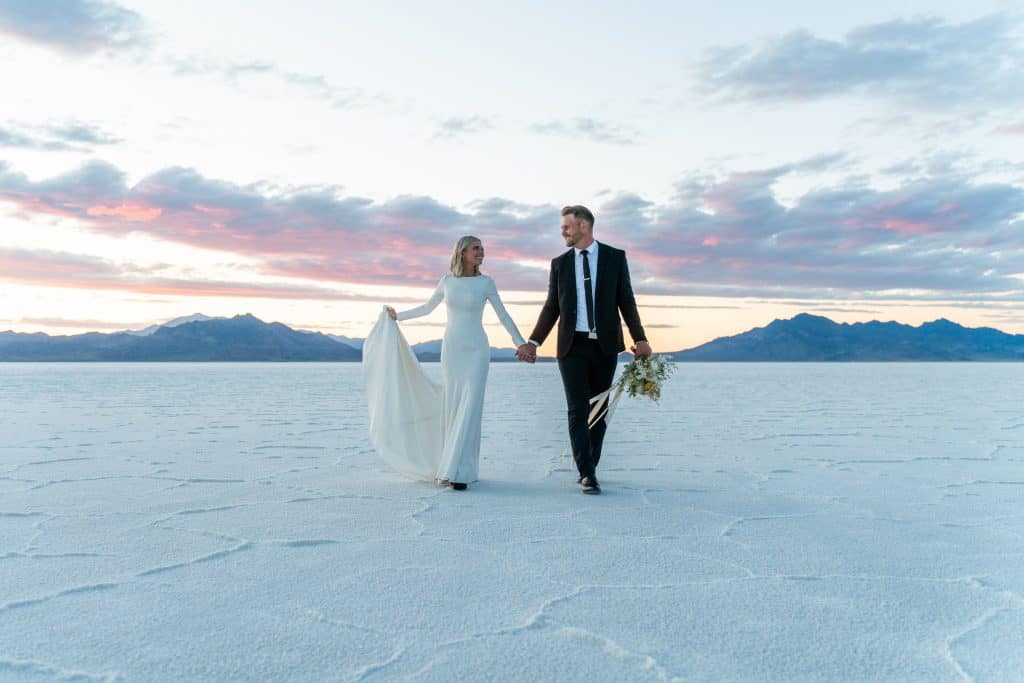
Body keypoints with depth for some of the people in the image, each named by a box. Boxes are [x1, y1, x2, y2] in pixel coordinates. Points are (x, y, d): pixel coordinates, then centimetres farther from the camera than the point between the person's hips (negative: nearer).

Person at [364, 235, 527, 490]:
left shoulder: (486, 282, -1)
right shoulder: (447, 280, 5)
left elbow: (503, 315, 0)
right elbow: (427, 308, 18)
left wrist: (521, 343, -8)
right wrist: (397, 316, 23)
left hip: (476, 351, -2)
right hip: (451, 350, 2)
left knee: (470, 408, -10)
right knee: (452, 408, 3)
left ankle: (460, 471, -8)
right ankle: (451, 466, 13)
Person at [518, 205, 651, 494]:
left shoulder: (615, 257, 3)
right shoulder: (559, 263, 8)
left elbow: (626, 301, 2)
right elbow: (552, 307, 9)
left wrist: (640, 339, -7)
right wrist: (533, 342, -1)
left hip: (605, 346, 0)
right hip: (572, 346, 0)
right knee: (578, 411, -6)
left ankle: (589, 470, 20)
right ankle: (587, 474, -3)